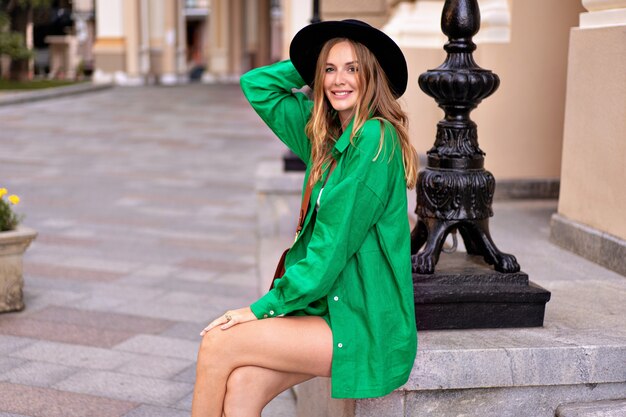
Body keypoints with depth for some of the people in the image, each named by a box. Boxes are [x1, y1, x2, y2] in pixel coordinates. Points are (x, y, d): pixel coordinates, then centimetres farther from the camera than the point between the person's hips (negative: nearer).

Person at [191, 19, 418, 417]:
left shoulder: (375, 138, -14)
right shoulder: (325, 134, 11)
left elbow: (333, 245, -17)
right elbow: (255, 85, 22)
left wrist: (263, 307, -12)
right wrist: (311, 65, 11)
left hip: (367, 328, -7)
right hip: (329, 306, 7)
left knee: (217, 344, -14)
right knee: (242, 384, -16)